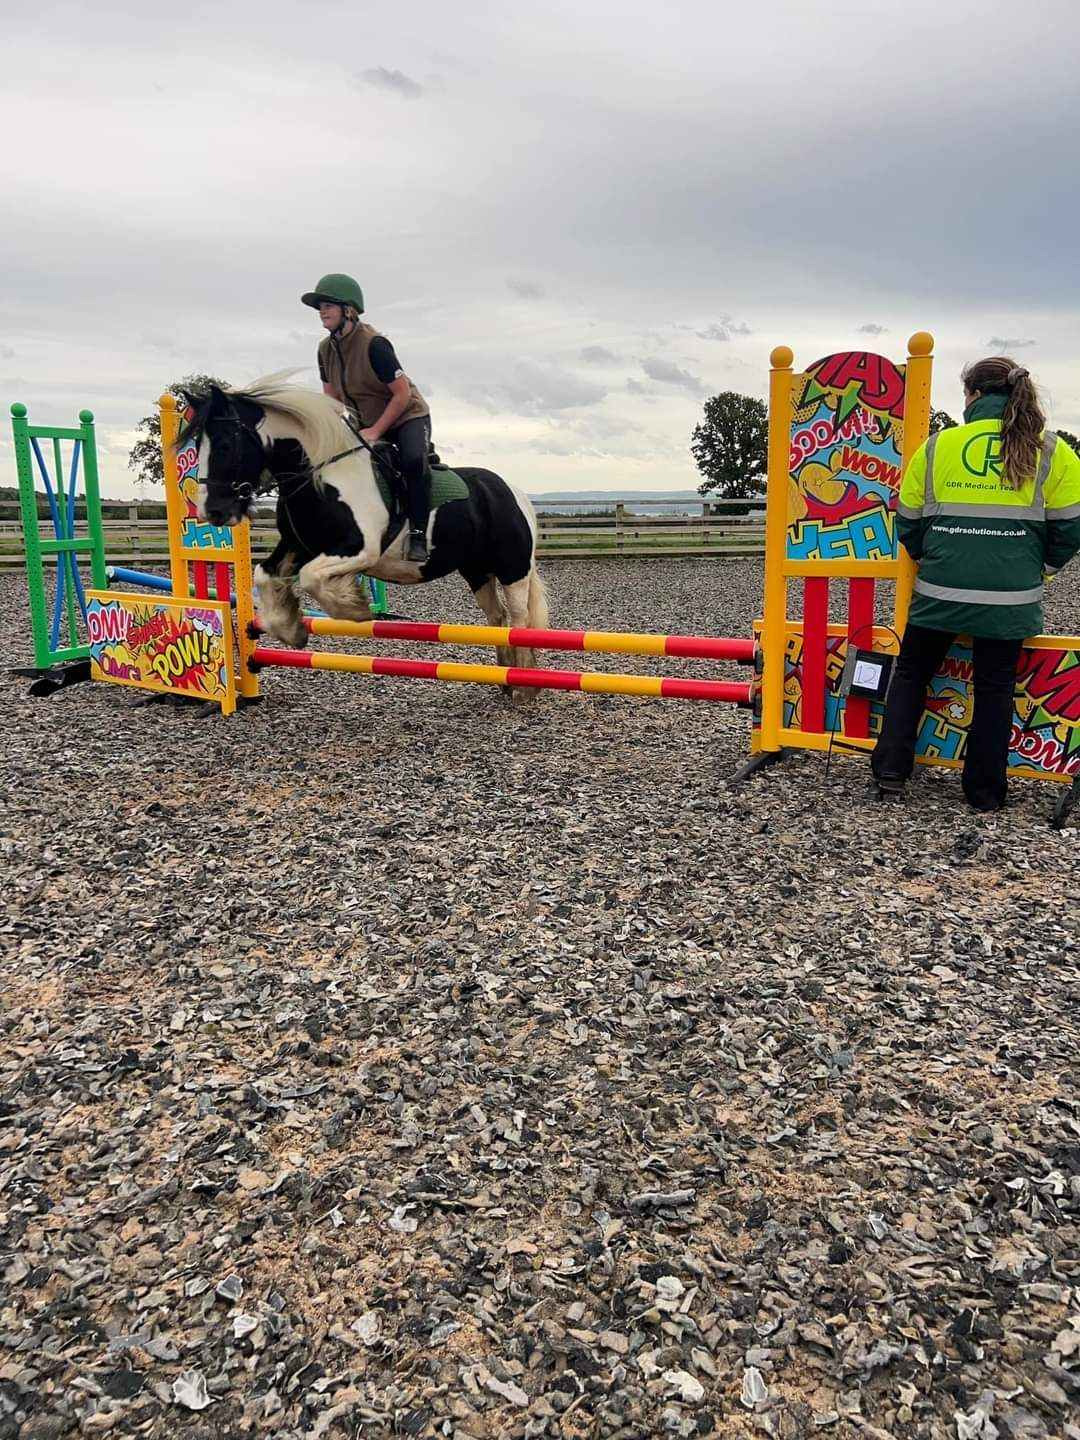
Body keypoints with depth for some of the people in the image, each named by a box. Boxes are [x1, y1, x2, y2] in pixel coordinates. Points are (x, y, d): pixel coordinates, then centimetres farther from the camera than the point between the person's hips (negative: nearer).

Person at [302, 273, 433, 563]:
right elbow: (331, 397, 9)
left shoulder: (373, 344, -23)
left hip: (408, 416, -7)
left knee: (413, 461, -35)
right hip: (366, 424, 8)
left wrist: (374, 432, -22)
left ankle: (418, 535, -27)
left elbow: (403, 394, -23)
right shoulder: (325, 349, -1)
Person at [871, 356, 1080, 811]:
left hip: (940, 591, 0)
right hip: (1009, 598, 0)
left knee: (910, 673, 17)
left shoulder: (935, 447, 0)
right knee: (995, 688, 11)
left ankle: (890, 770, 15)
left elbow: (908, 522, 6)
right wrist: (1039, 567, 19)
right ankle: (985, 791, 17)